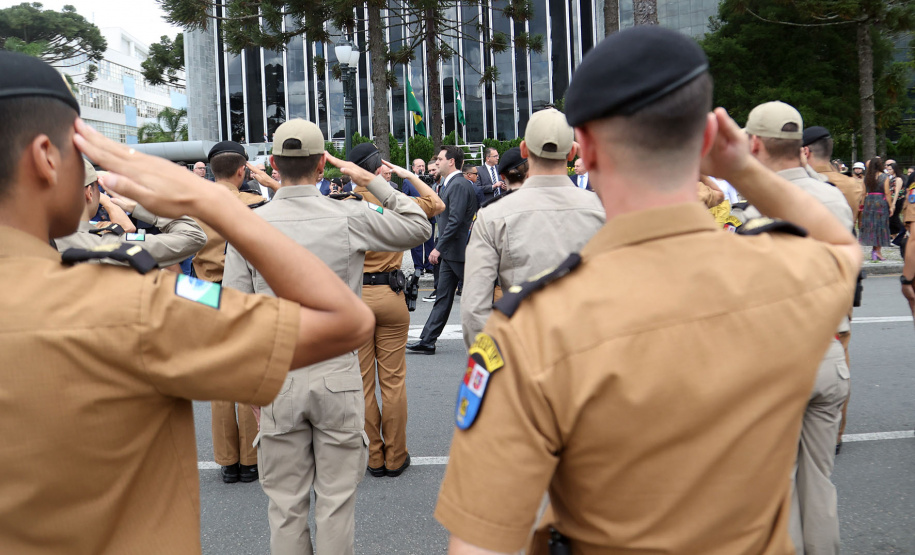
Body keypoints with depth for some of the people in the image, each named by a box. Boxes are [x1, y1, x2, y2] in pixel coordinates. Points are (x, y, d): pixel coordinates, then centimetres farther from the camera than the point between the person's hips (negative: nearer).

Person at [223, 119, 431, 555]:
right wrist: (373, 182, 10)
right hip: (338, 374, -1)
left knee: (286, 503, 12)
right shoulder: (349, 217, -7)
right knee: (336, 499, 10)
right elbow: (418, 226, 7)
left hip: (277, 376, 1)